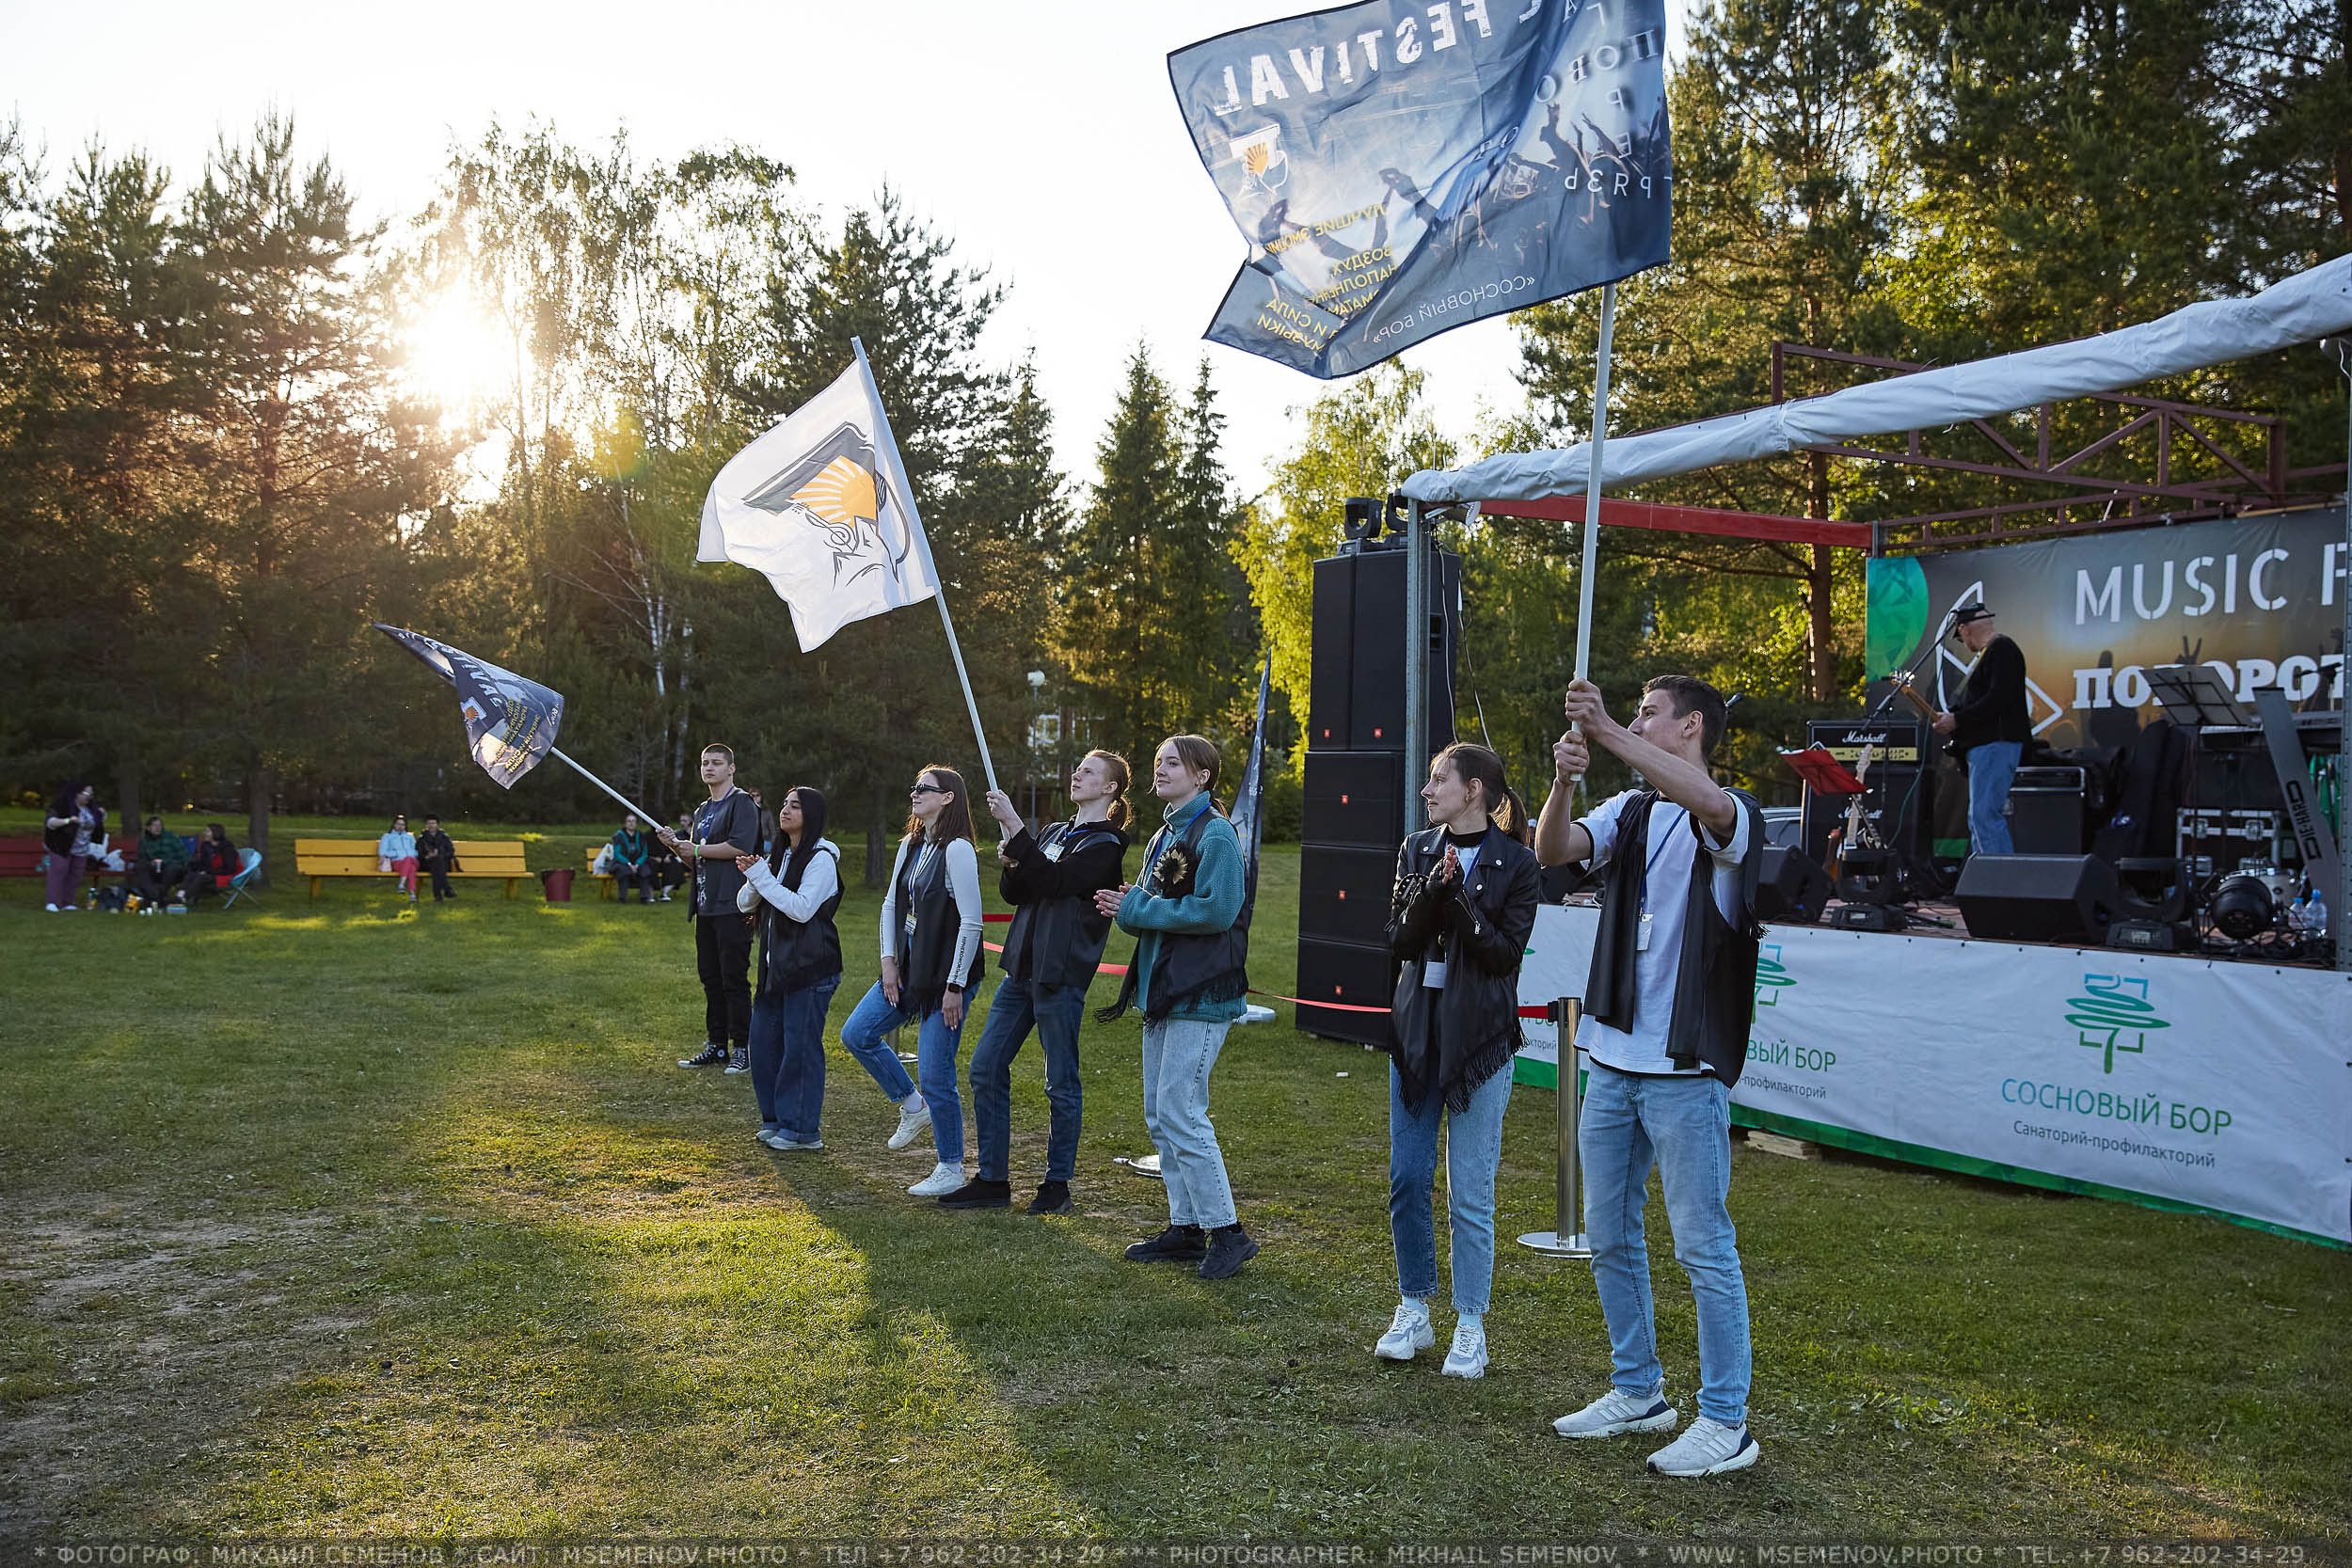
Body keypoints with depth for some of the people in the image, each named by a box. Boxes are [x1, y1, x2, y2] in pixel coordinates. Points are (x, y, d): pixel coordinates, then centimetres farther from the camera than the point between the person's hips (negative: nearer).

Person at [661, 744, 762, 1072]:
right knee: (710, 978, 10)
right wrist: (676, 845, 6)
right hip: (706, 907, 8)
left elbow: (740, 846, -18)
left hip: (732, 907, -8)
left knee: (734, 979, -8)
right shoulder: (702, 811, 23)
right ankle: (716, 1046, 16)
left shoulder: (741, 803, -3)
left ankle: (743, 1048, -3)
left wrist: (696, 849, -9)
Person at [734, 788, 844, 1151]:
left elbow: (802, 908, -22)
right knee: (764, 1039, 10)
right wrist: (752, 879, -8)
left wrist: (761, 876, -19)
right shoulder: (778, 856, 14)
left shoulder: (821, 859, -10)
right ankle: (775, 1119, 22)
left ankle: (801, 1130, 4)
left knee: (800, 1045, -5)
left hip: (811, 967, -8)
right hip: (777, 964, 8)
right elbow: (745, 904, 14)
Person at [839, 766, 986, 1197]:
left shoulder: (957, 850, -16)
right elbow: (891, 905, 17)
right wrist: (889, 962, 5)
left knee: (935, 1075, -4)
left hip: (944, 973, -9)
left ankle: (951, 1169, 11)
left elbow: (971, 922, -19)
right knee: (856, 1033, 6)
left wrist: (955, 986, -18)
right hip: (907, 968, 9)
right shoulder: (910, 846, 10)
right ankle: (913, 1106, 22)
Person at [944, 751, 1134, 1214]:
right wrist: (1011, 863, -6)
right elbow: (1015, 893, 16)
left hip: (1060, 976, -8)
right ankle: (993, 1180, 14)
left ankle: (1057, 1184, 13)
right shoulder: (1054, 833, 17)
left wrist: (1012, 825, -23)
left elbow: (1053, 881, -22)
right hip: (1021, 969, 8)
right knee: (986, 1068, 6)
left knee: (1061, 1082, 1)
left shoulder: (1104, 845, -7)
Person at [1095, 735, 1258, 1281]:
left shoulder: (1215, 834, -12)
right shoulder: (1164, 835, 17)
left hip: (1200, 994, -10)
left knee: (1180, 1114, -11)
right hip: (1161, 990, 10)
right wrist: (1129, 902, 1)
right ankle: (1185, 1228, 21)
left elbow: (1216, 910, -23)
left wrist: (1137, 909, -16)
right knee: (1160, 1115, 12)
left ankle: (1227, 1232, 0)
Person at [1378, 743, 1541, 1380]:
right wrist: (1434, 887, -14)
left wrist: (1457, 896, -19)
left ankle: (1470, 1326, 12)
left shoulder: (1515, 863, -4)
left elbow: (1506, 951, -11)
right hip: (1416, 1030, 4)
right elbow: (1400, 942, 1)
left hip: (1479, 1037, -4)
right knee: (1407, 1178, 7)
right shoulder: (1417, 851, 9)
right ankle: (1413, 1310, 22)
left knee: (1470, 1193, 0)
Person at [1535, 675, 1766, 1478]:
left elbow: (1709, 804, -32)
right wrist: (1564, 780, -23)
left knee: (1703, 1246, -1)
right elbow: (1552, 850, -4)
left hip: (1685, 1069, -7)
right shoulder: (1629, 811, 12)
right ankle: (1638, 1391, 30)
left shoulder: (1733, 816, -7)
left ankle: (1726, 1421, 10)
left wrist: (1611, 736, -36)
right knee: (1610, 1236, 15)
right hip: (1611, 1058, 7)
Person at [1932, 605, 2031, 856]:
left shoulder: (2001, 649, -9)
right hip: (1984, 746, 11)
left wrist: (1957, 720, -16)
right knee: (1978, 819, 10)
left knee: (1985, 815, -17)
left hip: (1996, 744, -11)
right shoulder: (1988, 653, 23)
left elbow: (1999, 699, -20)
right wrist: (1951, 719, 15)